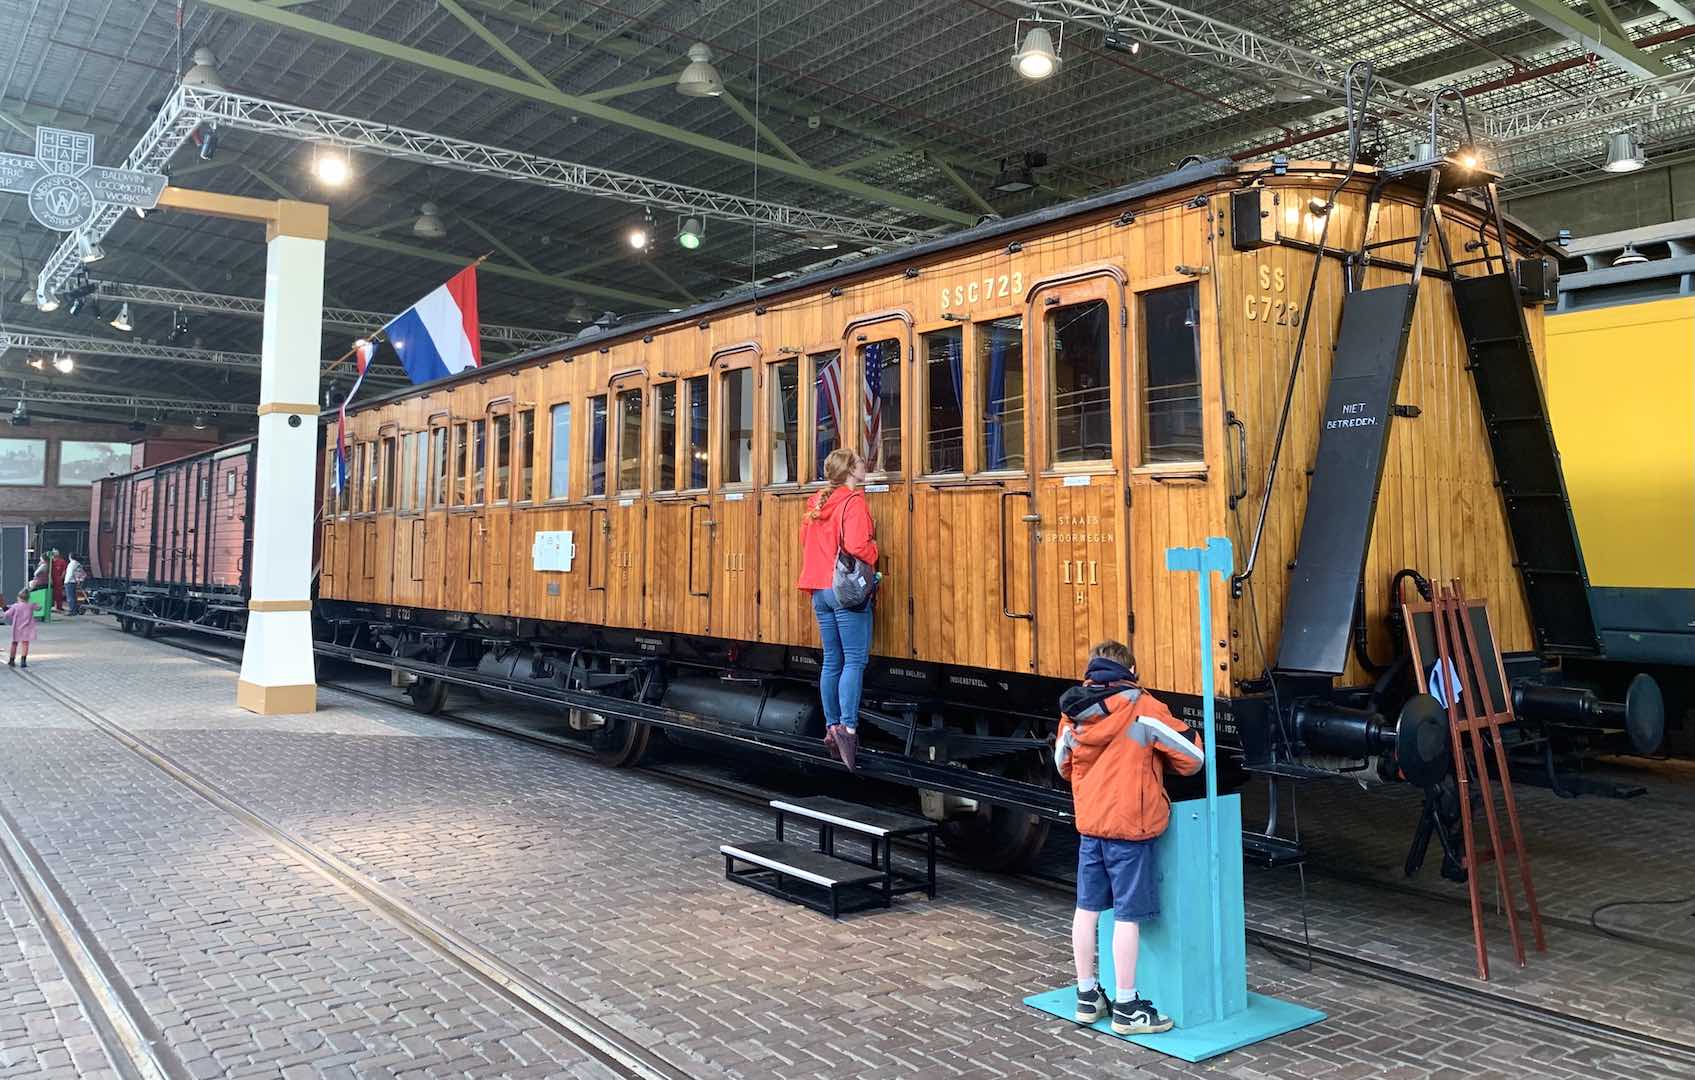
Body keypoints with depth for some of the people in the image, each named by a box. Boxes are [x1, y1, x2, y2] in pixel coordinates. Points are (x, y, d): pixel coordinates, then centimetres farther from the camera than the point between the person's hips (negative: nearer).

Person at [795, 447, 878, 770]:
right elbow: (857, 546, -22)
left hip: (820, 591, 8)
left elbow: (806, 542, 20)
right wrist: (874, 554, -3)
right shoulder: (853, 500, -11)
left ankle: (832, 727, 12)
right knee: (854, 660, -8)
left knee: (832, 660, 10)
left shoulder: (817, 503, 13)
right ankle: (848, 726, -17)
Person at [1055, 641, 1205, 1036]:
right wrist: (1160, 765, 11)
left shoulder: (1072, 712, 4)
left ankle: (1087, 996, 26)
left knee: (1087, 908, 14)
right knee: (1128, 915, 2)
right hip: (1130, 825, -5)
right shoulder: (1143, 709, -11)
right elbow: (1192, 756, -7)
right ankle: (1126, 1008, 10)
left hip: (1088, 823, 5)